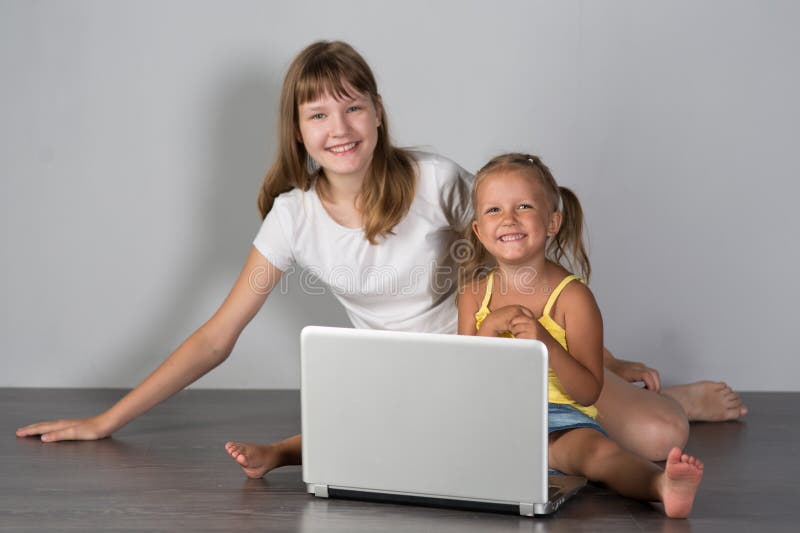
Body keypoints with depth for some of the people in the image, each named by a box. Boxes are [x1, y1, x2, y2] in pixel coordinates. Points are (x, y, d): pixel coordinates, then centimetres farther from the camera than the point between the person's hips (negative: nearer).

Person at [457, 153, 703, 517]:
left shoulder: (572, 297, -5)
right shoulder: (474, 295, 8)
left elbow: (588, 393, -8)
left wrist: (547, 343, -24)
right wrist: (490, 328, -10)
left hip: (559, 421, -4)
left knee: (595, 449, -38)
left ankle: (663, 485, -61)